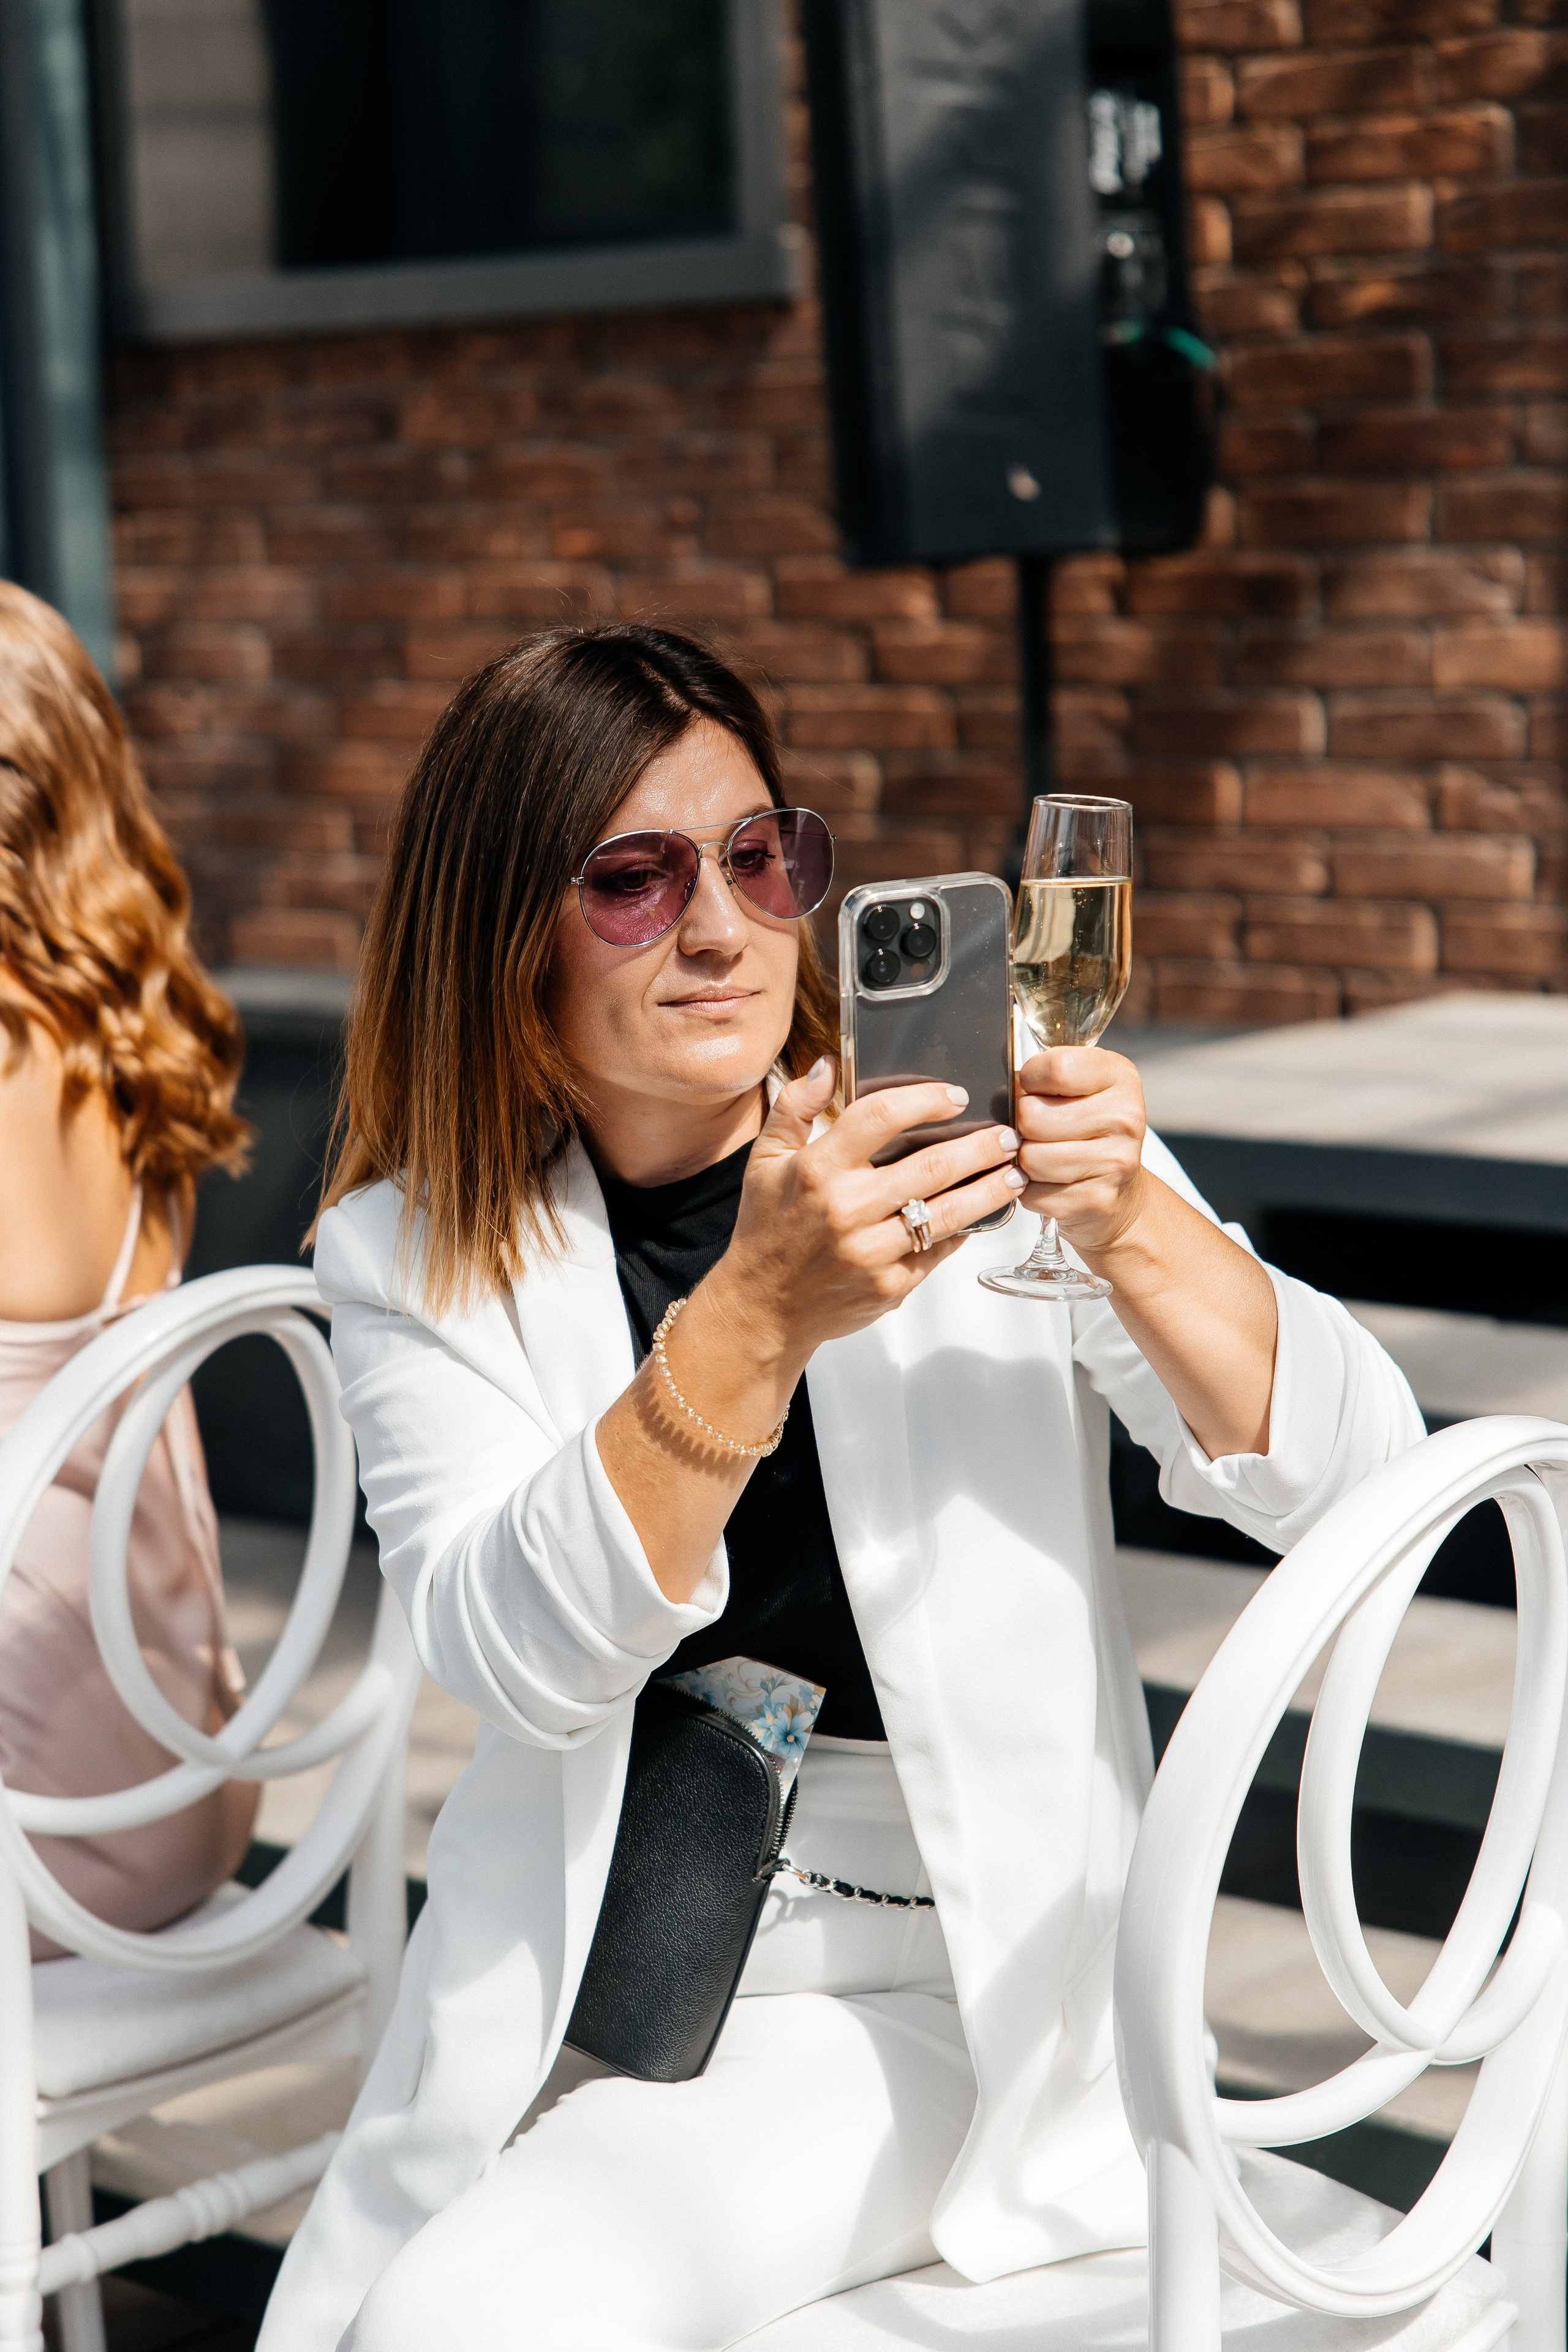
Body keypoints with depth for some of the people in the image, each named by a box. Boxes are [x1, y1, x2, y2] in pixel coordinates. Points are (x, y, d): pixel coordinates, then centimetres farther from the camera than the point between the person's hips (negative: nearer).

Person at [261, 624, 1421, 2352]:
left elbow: (1353, 1478, -12)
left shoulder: (976, 1151, -5)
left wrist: (1128, 1228, -30)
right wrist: (757, 1318, -32)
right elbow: (520, 1661, -18)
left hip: (940, 1987, -3)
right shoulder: (412, 1257, 0)